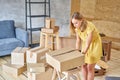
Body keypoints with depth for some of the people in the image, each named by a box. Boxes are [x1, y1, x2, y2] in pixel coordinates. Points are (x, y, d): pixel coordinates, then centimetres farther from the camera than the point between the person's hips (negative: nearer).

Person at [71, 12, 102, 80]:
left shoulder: (89, 27, -34)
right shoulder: (77, 28, -14)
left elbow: (88, 43, -29)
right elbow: (78, 40, -4)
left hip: (94, 46, -6)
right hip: (85, 45, 6)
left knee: (90, 67, 0)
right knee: (83, 65, 10)